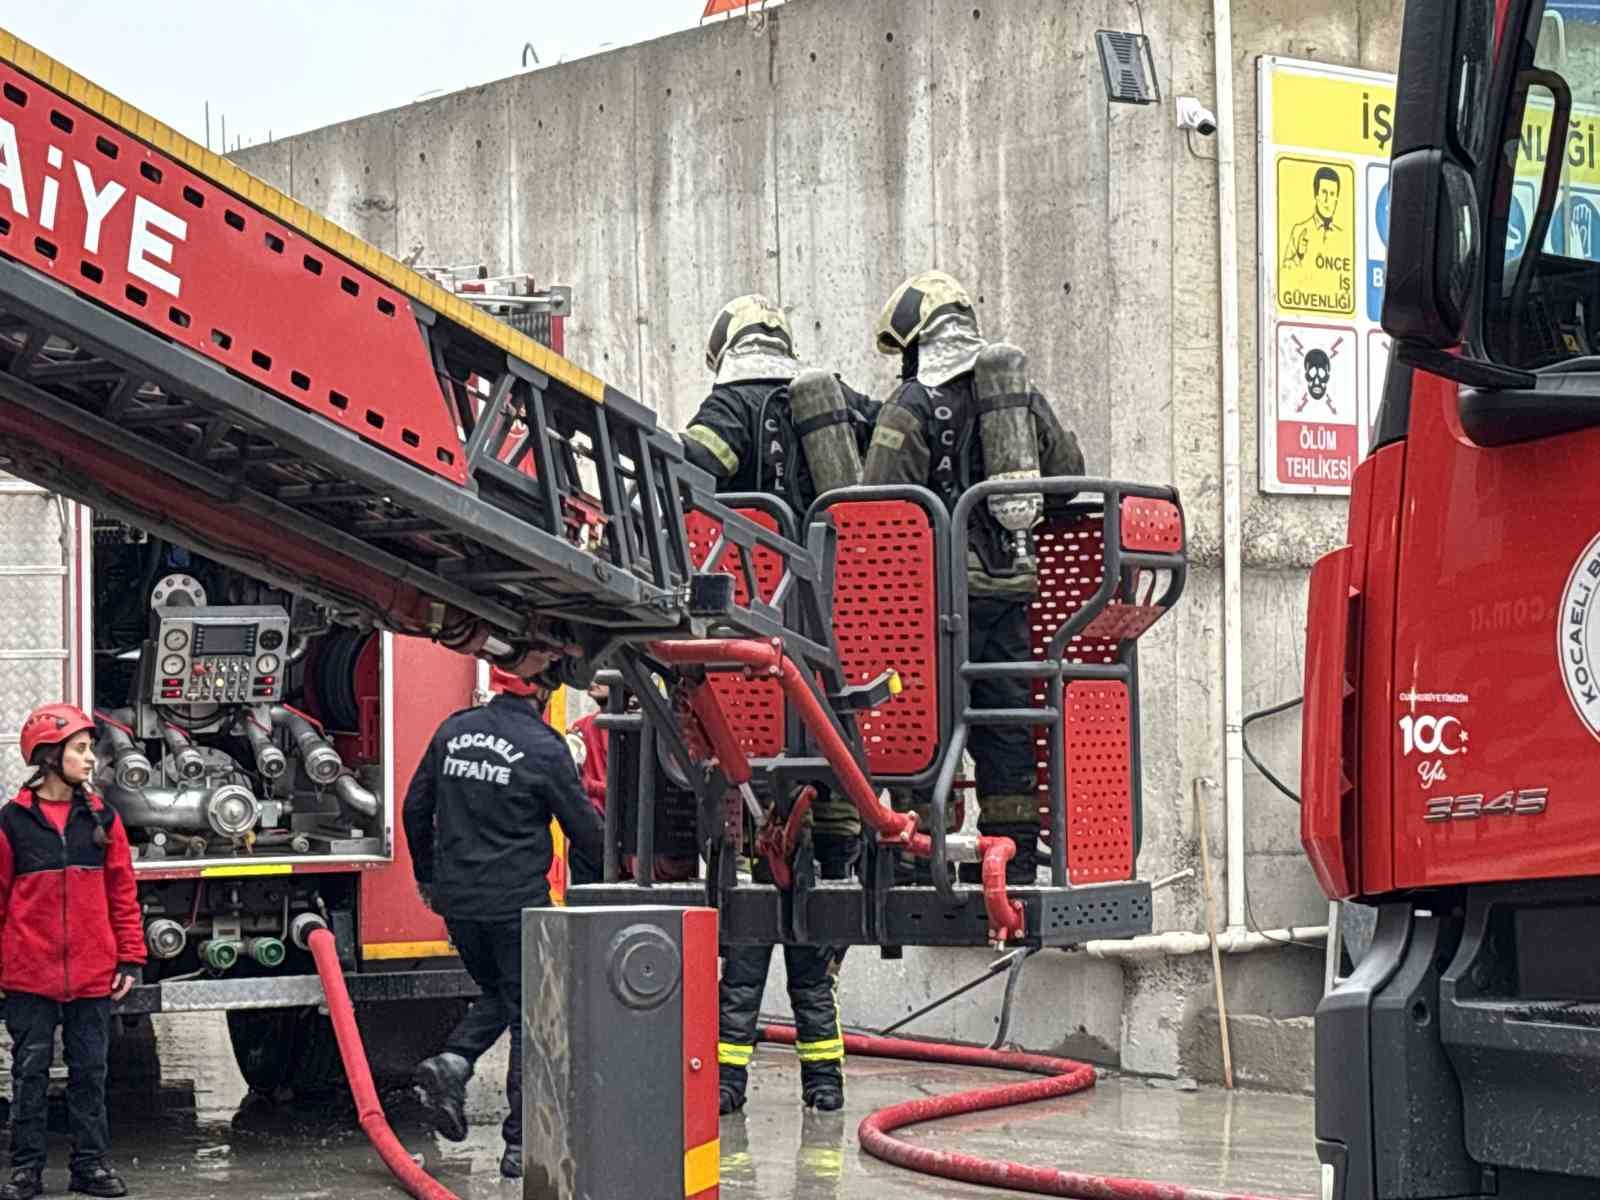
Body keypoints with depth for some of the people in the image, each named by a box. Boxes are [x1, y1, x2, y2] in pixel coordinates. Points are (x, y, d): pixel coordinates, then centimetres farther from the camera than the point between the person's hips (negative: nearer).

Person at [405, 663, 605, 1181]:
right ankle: (521, 1145, 2)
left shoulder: (454, 731, 5)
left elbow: (416, 807, 13)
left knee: (495, 996, 24)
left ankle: (451, 1064, -3)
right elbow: (583, 827, -4)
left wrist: (428, 876, 25)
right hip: (517, 903, -6)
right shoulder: (543, 748, -12)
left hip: (457, 900, 6)